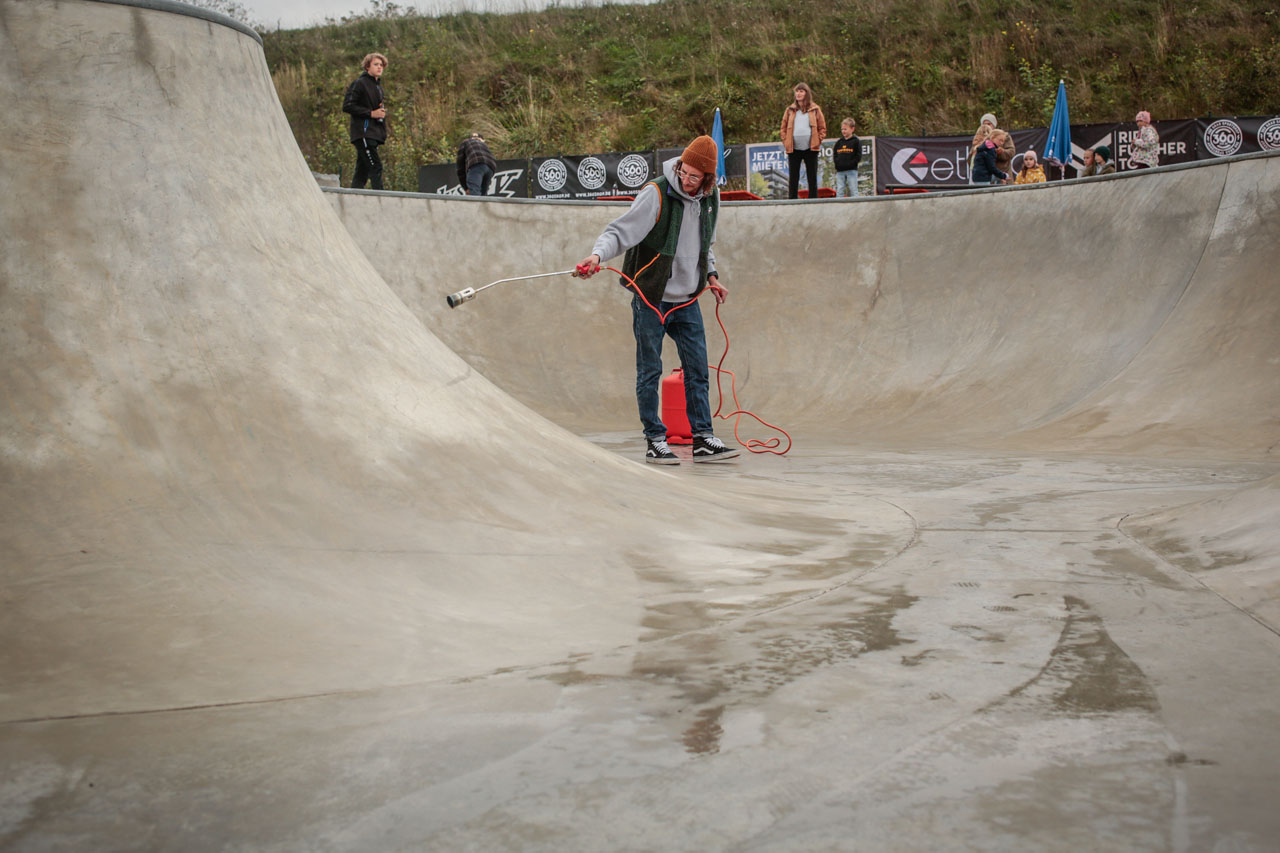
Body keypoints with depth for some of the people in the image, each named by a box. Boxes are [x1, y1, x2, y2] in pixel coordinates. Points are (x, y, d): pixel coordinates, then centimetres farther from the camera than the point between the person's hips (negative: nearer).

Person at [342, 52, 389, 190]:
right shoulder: (359, 83, -5)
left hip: (373, 134, 9)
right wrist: (371, 113, -15)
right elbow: (347, 106, -12)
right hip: (363, 133, -9)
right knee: (375, 167, -17)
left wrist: (382, 111, 12)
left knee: (362, 171, 7)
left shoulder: (378, 86, 21)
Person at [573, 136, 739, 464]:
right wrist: (598, 253, -37)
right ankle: (655, 440, 11)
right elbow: (622, 230, -21)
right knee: (650, 372, 1)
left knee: (698, 370, 5)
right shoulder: (656, 193, -17)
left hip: (687, 299, 5)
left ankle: (703, 439, 12)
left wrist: (711, 276, 15)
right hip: (651, 298, -5)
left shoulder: (711, 197, 3)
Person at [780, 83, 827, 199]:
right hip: (794, 149, 1)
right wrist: (785, 142, 1)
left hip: (810, 149, -1)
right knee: (793, 178, 2)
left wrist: (818, 141, -4)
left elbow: (822, 128, 7)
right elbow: (784, 128, 13)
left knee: (812, 178, 3)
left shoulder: (815, 109, 6)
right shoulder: (790, 110, 10)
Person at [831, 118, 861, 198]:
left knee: (853, 191, -3)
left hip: (851, 170, -4)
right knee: (839, 191, 2)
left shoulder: (856, 141, -1)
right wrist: (837, 163, -1)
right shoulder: (839, 142, 13)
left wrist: (850, 164, -14)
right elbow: (834, 155, 16)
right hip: (840, 171, 4)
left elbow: (858, 156, -6)